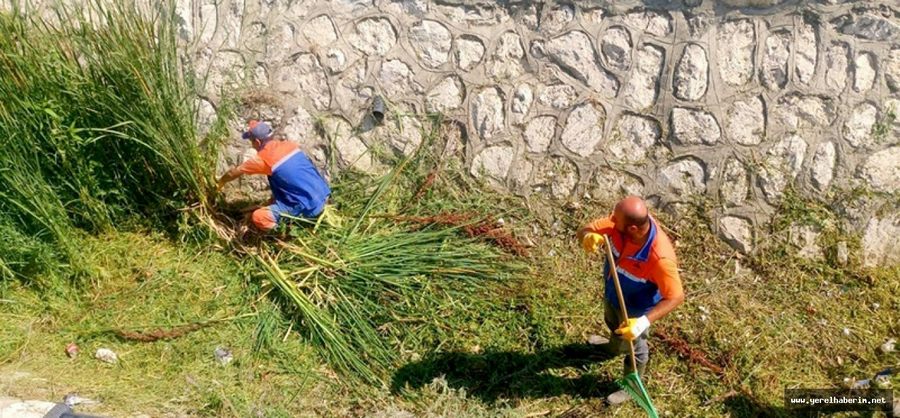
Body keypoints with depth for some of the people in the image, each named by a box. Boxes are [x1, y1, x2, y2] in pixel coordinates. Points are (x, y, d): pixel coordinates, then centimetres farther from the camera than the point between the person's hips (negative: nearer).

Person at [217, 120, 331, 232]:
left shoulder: (263, 158, -10)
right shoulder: (289, 145, 8)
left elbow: (235, 172, 7)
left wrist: (221, 181, 27)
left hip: (310, 206, -7)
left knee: (258, 217, -11)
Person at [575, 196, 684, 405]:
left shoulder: (660, 258, -46)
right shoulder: (620, 222, -30)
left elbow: (676, 296, -34)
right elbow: (585, 230, -21)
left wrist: (645, 321, -44)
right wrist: (589, 237, -46)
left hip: (635, 309, -6)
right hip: (612, 293, 6)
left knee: (634, 347, 24)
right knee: (613, 324, 38)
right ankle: (615, 347, 74)